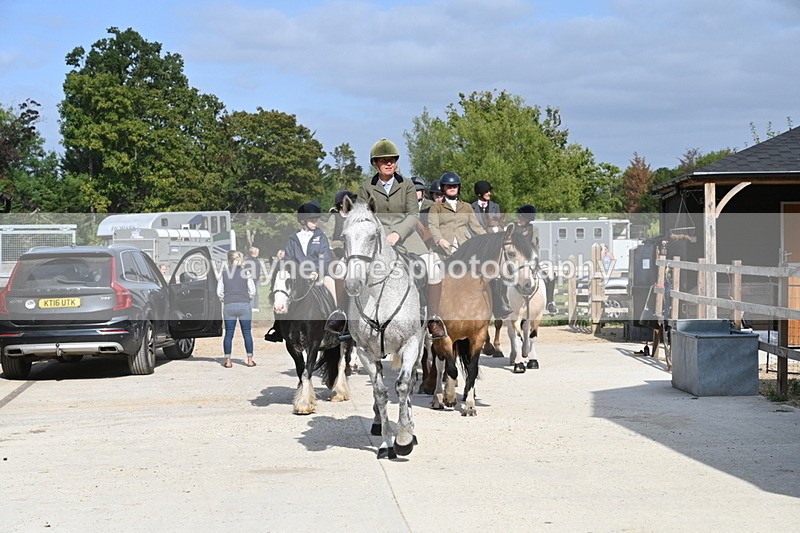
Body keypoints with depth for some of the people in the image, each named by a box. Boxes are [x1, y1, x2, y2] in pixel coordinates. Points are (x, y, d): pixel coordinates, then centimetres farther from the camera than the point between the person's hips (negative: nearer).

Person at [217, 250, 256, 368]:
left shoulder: (224, 273, 2)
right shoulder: (245, 272, 0)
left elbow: (219, 292, 2)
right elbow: (252, 290, -1)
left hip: (229, 306, 1)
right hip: (244, 305, -1)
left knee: (228, 334, 5)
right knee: (247, 333, 5)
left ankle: (228, 360, 2)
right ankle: (250, 359, 5)